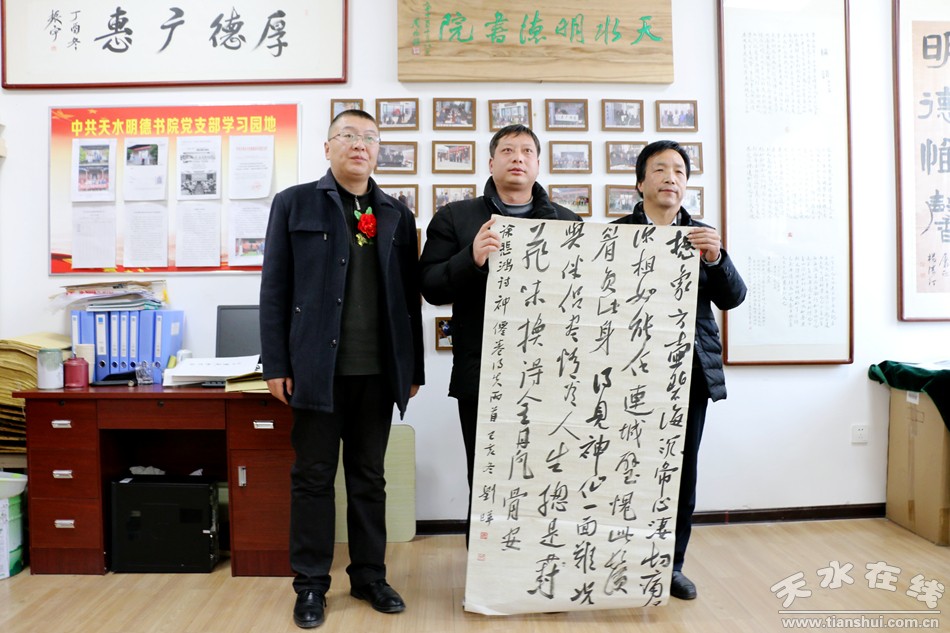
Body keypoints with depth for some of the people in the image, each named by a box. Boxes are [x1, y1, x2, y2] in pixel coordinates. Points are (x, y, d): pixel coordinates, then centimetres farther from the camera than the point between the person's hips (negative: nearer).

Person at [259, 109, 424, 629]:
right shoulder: (295, 204, 3)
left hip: (378, 371, 3)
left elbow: (410, 295, 9)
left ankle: (370, 577, 28)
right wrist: (276, 365, -6)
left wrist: (413, 368, 7)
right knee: (314, 478, 8)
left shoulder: (397, 215, 10)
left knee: (369, 478, 13)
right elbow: (275, 289, -1)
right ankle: (311, 585, 22)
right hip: (317, 367, -2)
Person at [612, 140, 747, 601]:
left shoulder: (703, 236, 13)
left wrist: (715, 257, -13)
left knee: (682, 469, 8)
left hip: (691, 369, 3)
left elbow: (732, 298, 3)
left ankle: (672, 564, 24)